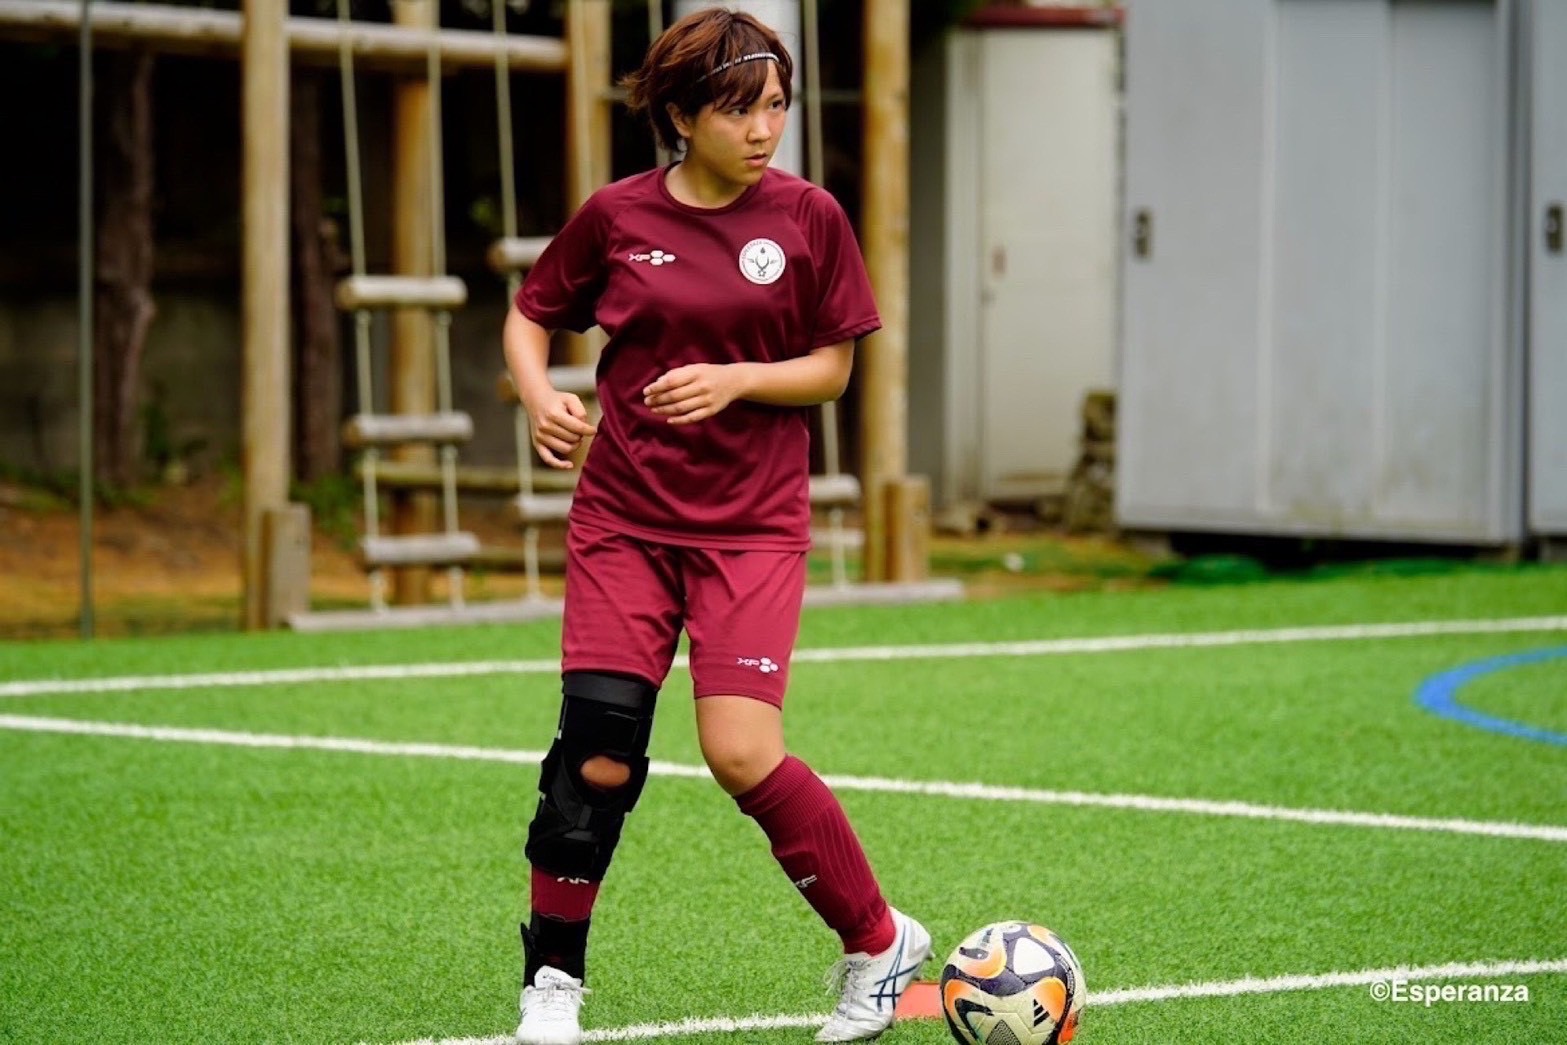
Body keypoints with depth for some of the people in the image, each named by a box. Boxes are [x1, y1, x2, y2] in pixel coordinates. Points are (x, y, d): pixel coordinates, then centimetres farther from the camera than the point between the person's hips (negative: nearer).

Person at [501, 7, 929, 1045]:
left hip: (753, 522, -1)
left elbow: (833, 369, 2)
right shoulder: (617, 215, 0)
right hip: (623, 517, 1)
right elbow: (531, 316, 13)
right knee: (596, 754, -6)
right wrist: (541, 395, -8)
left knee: (741, 752, -16)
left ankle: (880, 942, 5)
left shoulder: (808, 217, -2)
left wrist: (734, 380, -15)